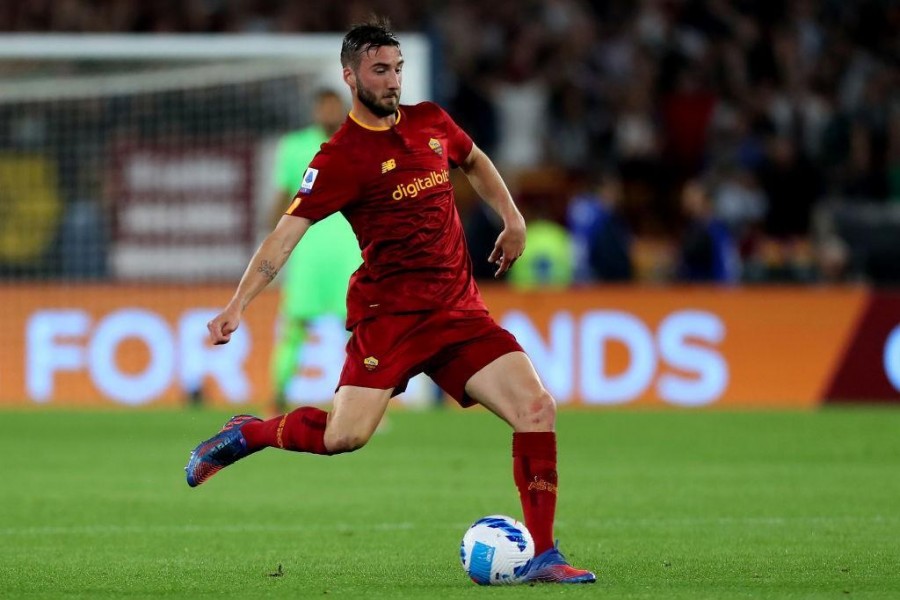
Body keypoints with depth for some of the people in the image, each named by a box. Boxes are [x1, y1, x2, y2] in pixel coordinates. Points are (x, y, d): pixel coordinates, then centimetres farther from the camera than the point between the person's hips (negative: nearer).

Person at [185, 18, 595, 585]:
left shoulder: (431, 122, 10)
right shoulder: (343, 156, -9)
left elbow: (474, 161, 34)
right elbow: (287, 232, -14)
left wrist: (513, 219, 26)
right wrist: (237, 306, -22)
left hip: (460, 309, 6)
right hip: (389, 312, -6)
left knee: (537, 407, -9)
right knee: (345, 435, -19)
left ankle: (544, 556, -3)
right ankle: (247, 434, 11)